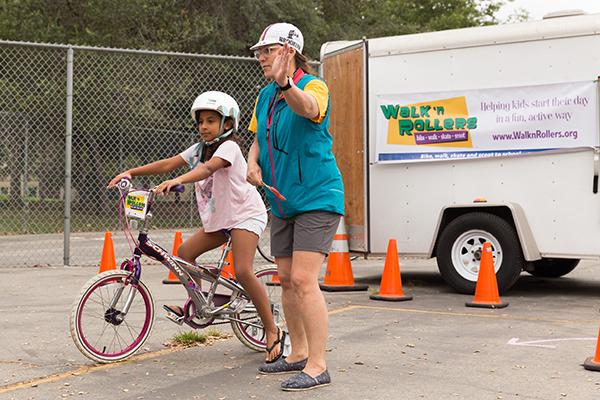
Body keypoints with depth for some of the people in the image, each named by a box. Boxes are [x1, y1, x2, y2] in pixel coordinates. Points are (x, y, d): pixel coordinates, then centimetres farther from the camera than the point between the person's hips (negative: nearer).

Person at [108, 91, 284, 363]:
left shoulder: (228, 146, -16)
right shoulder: (200, 148, 8)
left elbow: (209, 168, -37)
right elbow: (168, 163, 1)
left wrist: (177, 180, -53)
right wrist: (131, 172, -10)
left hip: (245, 214, -9)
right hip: (219, 218, 9)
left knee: (243, 271, -21)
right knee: (184, 252, 1)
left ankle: (273, 332, -12)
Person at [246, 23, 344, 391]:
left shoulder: (314, 85, -13)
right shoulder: (265, 95, 10)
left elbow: (307, 107, -37)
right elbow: (259, 138, 22)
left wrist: (286, 84, -58)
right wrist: (253, 162, 0)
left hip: (317, 198, -8)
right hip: (283, 201, 9)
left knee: (304, 280, -15)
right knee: (286, 280, 13)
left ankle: (317, 366, -7)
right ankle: (298, 354, 27)